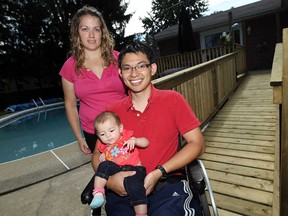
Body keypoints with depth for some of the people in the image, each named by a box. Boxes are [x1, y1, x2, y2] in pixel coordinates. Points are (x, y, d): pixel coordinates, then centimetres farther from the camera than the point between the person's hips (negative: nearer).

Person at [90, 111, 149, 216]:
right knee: (104, 165, -20)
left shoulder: (127, 137, 5)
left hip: (133, 169, -3)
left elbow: (146, 142, 1)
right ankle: (98, 193, -18)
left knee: (134, 185, -30)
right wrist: (103, 157, 6)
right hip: (116, 170, 4)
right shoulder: (104, 146, 15)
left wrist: (135, 141, -19)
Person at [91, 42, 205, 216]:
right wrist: (108, 180, -11)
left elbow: (197, 144, -4)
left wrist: (159, 173, -13)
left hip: (167, 185, -2)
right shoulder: (113, 111, 4)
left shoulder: (172, 100, -2)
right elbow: (97, 154, 10)